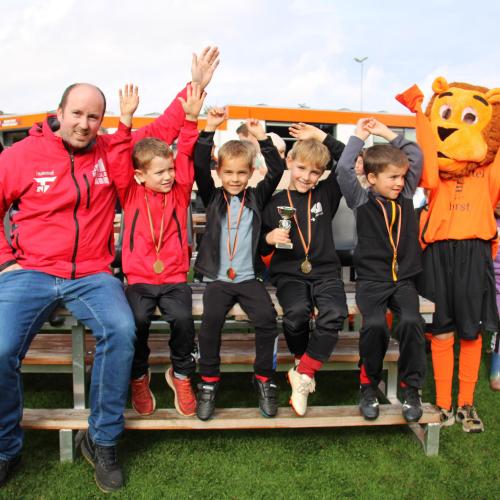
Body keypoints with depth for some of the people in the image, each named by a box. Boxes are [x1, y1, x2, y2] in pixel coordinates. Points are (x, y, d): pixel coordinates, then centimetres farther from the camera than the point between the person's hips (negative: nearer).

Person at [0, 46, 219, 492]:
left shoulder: (111, 150, 6)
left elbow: (162, 131, 13)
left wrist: (195, 86, 9)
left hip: (92, 275, 1)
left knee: (121, 331, -28)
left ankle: (103, 441, -6)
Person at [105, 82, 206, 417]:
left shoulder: (179, 192, 8)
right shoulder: (131, 194, 5)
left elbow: (187, 157, -1)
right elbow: (118, 161, -6)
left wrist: (191, 119, -13)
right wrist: (126, 120, -14)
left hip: (175, 278, 1)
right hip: (140, 279, 0)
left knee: (183, 318, -26)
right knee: (137, 320, -26)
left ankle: (181, 374, 3)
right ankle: (138, 376, 4)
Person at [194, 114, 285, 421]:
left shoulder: (257, 197, 10)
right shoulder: (212, 197, 8)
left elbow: (277, 170, 0)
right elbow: (199, 167, -4)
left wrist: (262, 137, -6)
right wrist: (210, 129, -11)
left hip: (249, 277, 1)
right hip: (217, 278, 0)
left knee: (267, 318, -20)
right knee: (211, 320, -23)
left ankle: (264, 378, 0)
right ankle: (209, 380, -5)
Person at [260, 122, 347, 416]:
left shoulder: (326, 194, 8)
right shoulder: (275, 203, 5)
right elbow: (260, 247, 10)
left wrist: (323, 137, 3)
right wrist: (269, 238, -12)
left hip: (325, 271, 1)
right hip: (289, 273, -1)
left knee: (335, 313, -29)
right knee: (296, 313, -32)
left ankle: (303, 374, -14)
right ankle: (303, 359, 1)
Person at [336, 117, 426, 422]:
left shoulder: (406, 195, 12)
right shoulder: (361, 200, 2)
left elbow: (417, 157, 13)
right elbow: (344, 168, -10)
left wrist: (387, 133, 12)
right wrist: (360, 136, 2)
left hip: (404, 279, 3)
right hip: (371, 279, -3)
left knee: (412, 321, -23)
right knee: (375, 324, -26)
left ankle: (411, 387, -3)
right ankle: (369, 385, -2)